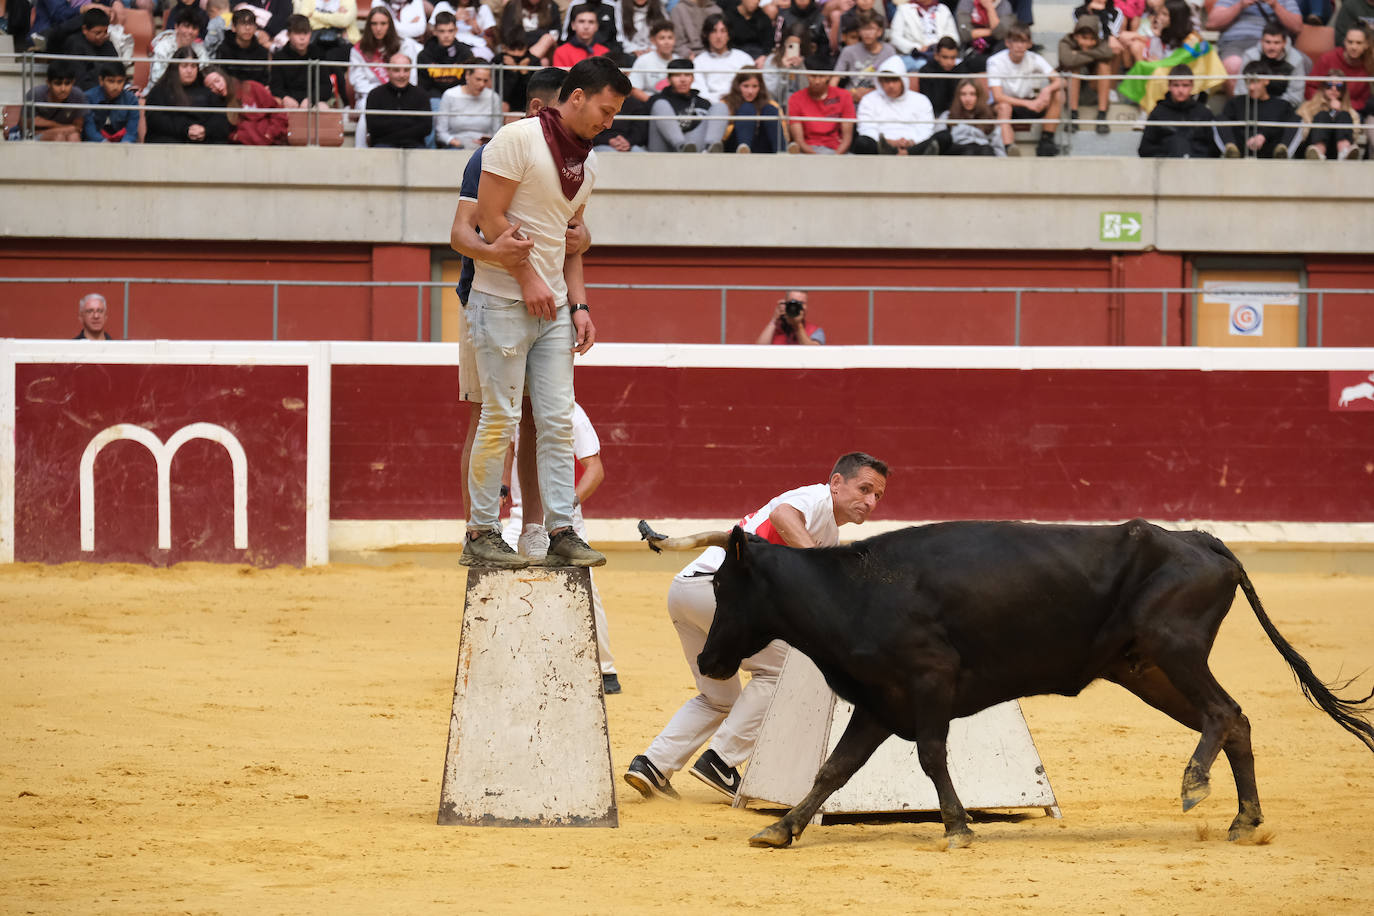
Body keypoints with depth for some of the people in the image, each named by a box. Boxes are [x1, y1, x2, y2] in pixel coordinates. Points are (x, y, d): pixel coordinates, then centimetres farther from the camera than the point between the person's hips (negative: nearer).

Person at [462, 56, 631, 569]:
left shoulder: (586, 161, 13)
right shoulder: (519, 139, -11)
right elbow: (490, 218, -13)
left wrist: (578, 305, 10)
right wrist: (528, 279, -14)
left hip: (553, 309, 7)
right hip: (504, 301, -7)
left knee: (558, 421, 4)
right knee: (501, 418, -6)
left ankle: (561, 531, 6)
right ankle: (480, 535, 0)